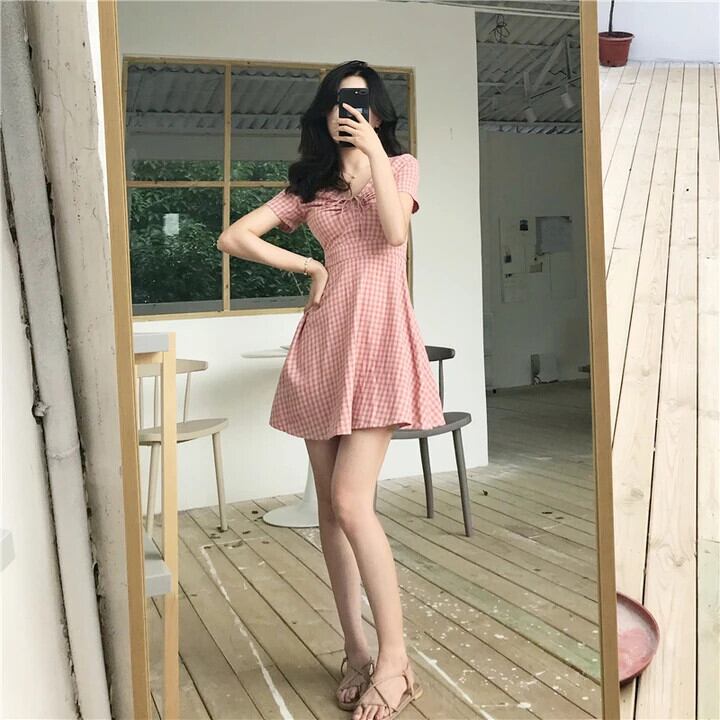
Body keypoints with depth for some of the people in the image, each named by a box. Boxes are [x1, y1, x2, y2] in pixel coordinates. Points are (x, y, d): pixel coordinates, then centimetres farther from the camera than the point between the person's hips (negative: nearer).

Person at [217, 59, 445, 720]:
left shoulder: (401, 165, 11)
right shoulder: (309, 186, 17)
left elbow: (395, 231, -11)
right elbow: (233, 238, 9)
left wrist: (374, 150, -6)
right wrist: (308, 266, 3)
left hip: (378, 339, -4)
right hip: (323, 342, 4)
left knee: (351, 501, -15)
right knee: (331, 505, 3)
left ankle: (394, 660, -3)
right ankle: (357, 650, 16)